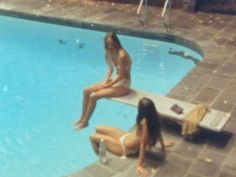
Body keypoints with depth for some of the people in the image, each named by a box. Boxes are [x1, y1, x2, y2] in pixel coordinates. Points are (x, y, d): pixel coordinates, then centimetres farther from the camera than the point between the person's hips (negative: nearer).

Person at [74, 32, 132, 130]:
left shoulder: (121, 55, -26)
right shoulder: (109, 53, 1)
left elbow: (121, 75, -22)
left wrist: (106, 85, -16)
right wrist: (105, 81, -4)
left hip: (123, 85, -9)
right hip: (114, 80, 9)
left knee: (93, 96, -20)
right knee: (86, 91, 2)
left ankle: (85, 122, -1)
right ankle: (82, 118, 13)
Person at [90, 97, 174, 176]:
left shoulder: (145, 123, -38)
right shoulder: (154, 117, -16)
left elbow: (143, 146, -34)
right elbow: (158, 131, 1)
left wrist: (140, 165, -28)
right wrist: (162, 144, 19)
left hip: (124, 147, -9)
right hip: (127, 136, 9)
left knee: (93, 137, 3)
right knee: (98, 129, 16)